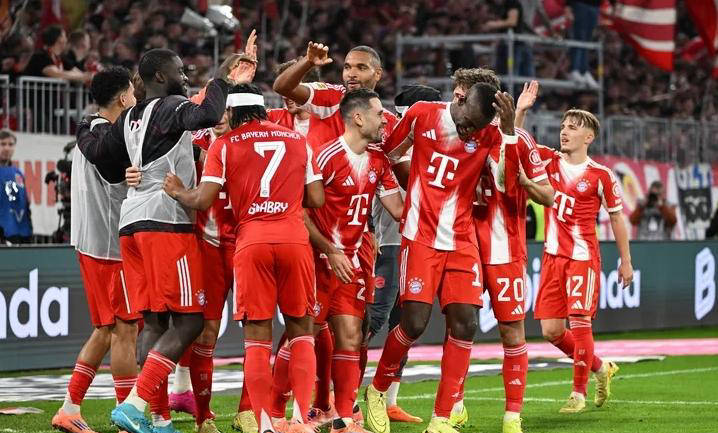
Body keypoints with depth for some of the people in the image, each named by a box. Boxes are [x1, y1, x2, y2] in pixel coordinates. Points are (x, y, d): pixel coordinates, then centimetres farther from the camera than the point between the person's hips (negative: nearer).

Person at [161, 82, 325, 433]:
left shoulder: (225, 145, 6)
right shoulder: (297, 141, 14)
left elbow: (203, 200, 0)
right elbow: (316, 199, 12)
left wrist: (178, 192, 20)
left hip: (251, 242, -1)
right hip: (294, 239, 1)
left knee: (257, 338, 3)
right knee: (301, 331, 12)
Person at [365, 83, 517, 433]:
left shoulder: (488, 136, -1)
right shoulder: (422, 114, -3)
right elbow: (388, 154, 12)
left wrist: (509, 127, -28)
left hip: (462, 242, 2)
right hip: (420, 238, -2)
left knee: (464, 324, -7)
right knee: (414, 322, -10)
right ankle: (377, 390, 17)